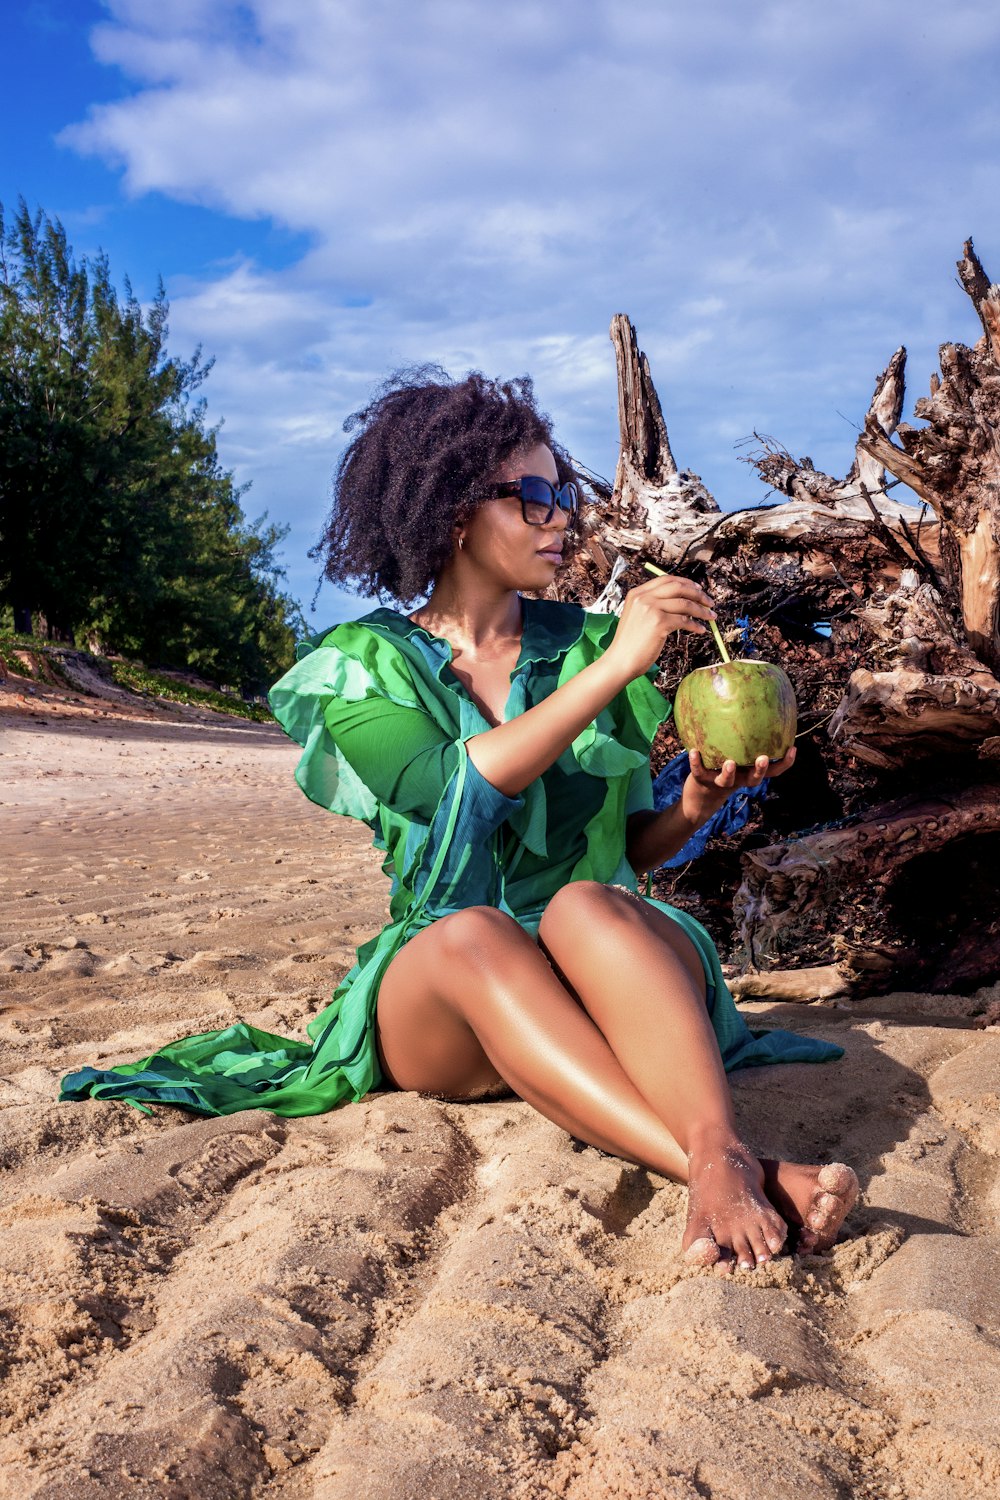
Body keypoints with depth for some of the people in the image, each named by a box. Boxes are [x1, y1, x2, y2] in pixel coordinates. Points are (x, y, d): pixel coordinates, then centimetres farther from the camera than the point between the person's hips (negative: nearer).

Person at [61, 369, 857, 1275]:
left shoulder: (584, 643, 11)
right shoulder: (362, 665, 4)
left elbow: (632, 847, 13)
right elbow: (454, 790, -17)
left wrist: (697, 804, -9)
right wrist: (617, 666, -21)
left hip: (612, 972, 2)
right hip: (440, 995, -1)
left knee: (585, 905, -33)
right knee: (473, 931, -36)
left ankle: (724, 1165, -53)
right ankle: (741, 1177, -49)